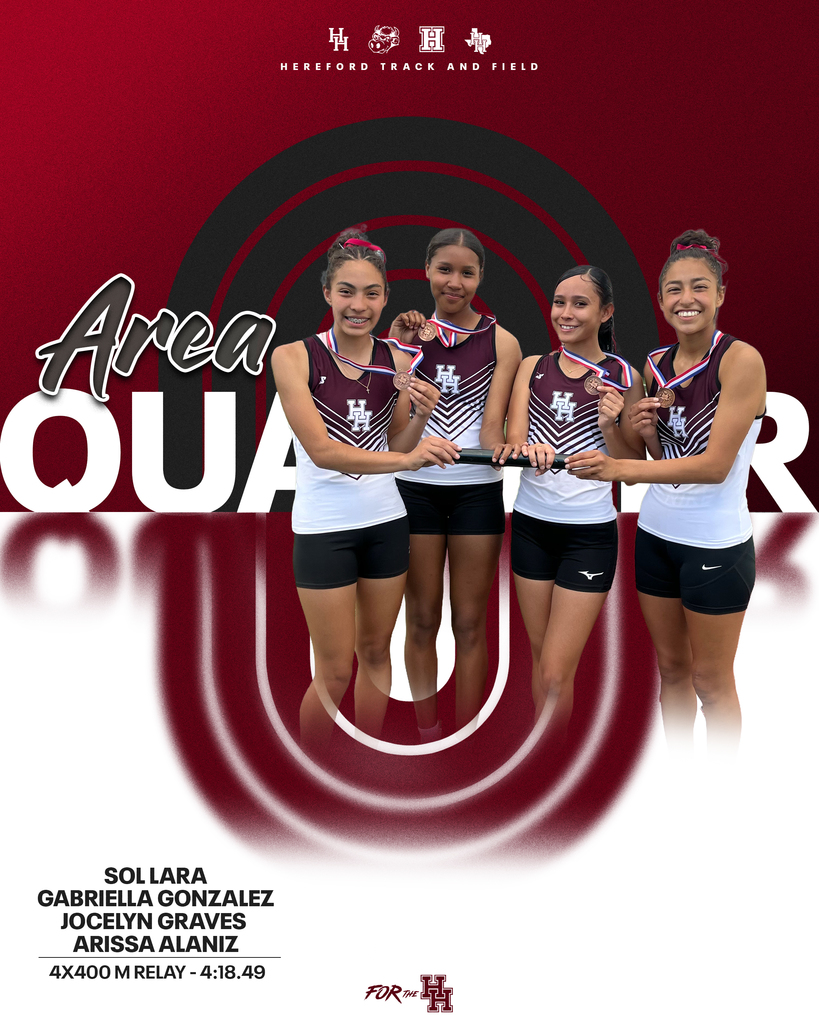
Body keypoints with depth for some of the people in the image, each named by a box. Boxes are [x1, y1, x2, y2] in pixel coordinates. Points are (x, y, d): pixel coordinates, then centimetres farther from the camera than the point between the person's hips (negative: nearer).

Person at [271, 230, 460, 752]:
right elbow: (321, 450, -21)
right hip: (324, 528, -4)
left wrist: (421, 415, -13)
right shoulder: (295, 357, -11)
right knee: (335, 671, 2)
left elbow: (394, 449, 8)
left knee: (375, 651, 15)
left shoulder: (396, 360, 1)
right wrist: (408, 457, -34)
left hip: (386, 522, 4)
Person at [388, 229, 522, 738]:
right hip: (415, 487, 1)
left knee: (470, 623, 7)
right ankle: (428, 733, 23)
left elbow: (493, 422, -7)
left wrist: (501, 444, -29)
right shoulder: (408, 332, 4)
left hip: (477, 490, -1)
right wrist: (403, 351, -13)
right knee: (422, 619, 9)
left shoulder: (501, 342, 1)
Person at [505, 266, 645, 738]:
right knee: (541, 658, 14)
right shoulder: (533, 367, 6)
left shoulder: (623, 376, -2)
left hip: (590, 532, -3)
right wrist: (529, 448, -29)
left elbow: (636, 465, 1)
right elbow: (514, 437, -6)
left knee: (555, 674, -6)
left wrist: (610, 427, -18)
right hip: (531, 523, 4)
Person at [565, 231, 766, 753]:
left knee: (710, 680, 7)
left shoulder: (741, 359, -16)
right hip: (656, 533, 6)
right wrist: (646, 430, -8)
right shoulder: (656, 364, 5)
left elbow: (715, 465, -23)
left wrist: (618, 469, -30)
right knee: (671, 667, 17)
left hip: (716, 543, -6)